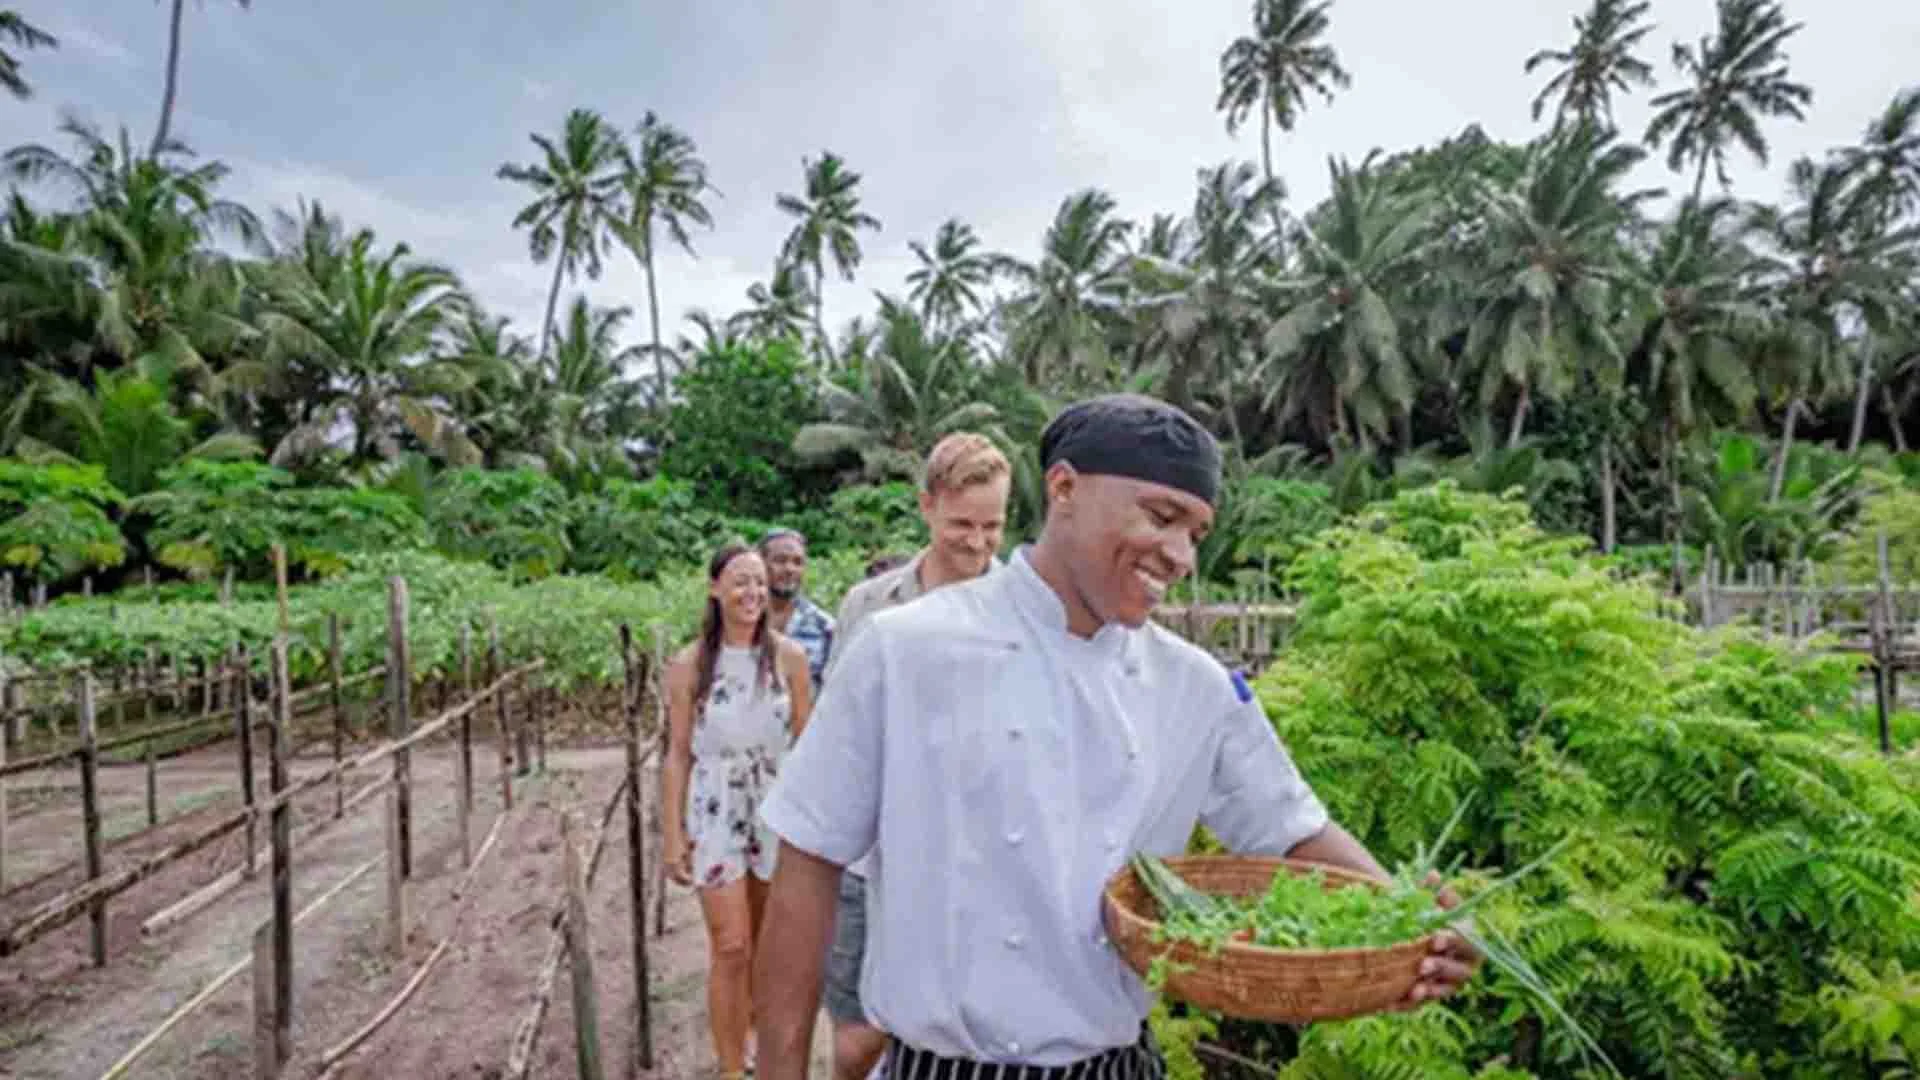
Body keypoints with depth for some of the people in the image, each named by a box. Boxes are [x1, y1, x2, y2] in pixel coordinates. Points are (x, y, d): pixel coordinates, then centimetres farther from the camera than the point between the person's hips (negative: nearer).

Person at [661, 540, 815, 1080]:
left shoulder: (788, 657, -7)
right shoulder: (689, 664, -8)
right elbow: (678, 755, -3)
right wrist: (672, 835, -3)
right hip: (715, 813, -1)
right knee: (730, 948, 1)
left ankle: (760, 1036, 39)